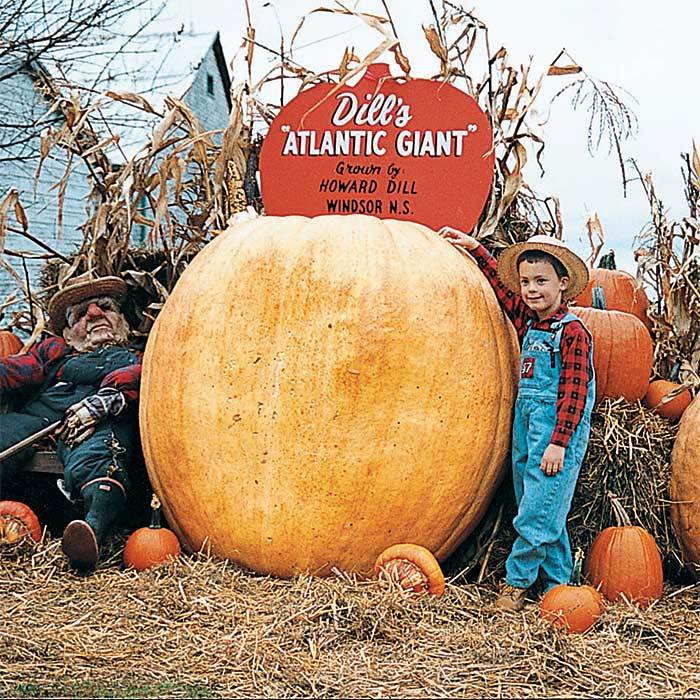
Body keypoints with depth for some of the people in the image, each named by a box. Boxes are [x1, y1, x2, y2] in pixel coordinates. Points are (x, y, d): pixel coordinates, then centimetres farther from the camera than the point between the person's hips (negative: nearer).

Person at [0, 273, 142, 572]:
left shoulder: (135, 358, 34)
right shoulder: (53, 350, 41)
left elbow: (135, 378, 9)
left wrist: (101, 401, -14)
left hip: (103, 421, -2)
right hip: (35, 412, 2)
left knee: (97, 460, -38)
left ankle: (93, 531, -66)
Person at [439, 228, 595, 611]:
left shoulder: (572, 332, -10)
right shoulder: (528, 321, 10)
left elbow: (573, 393, -13)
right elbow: (499, 284, 26)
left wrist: (558, 442, -17)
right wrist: (475, 248, 26)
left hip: (557, 429, -7)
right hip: (525, 423, 8)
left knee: (538, 511, -6)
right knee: (544, 512, 10)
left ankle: (517, 581, 5)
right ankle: (557, 584, 18)